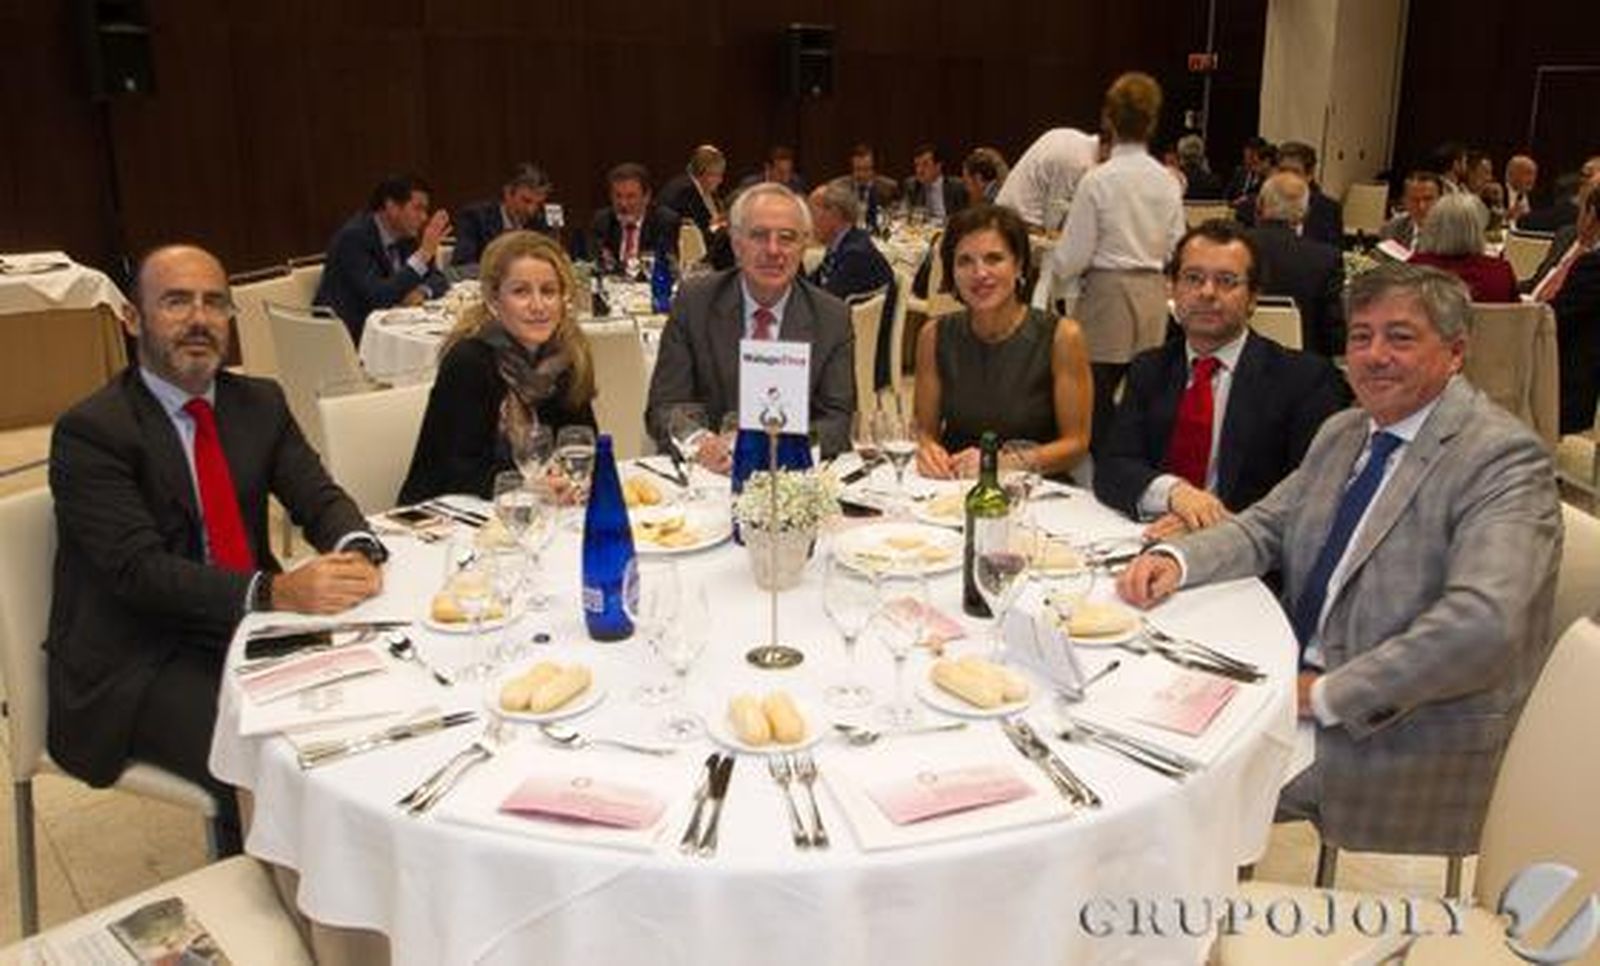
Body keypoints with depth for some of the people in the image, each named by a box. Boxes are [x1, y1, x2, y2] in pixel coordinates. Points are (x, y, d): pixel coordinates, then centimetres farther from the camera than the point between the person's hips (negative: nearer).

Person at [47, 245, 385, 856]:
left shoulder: (260, 404, 9)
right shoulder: (89, 432, -10)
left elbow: (318, 496, 0)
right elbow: (140, 570, -21)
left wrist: (354, 550, -24)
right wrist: (275, 592, -35)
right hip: (137, 667, -5)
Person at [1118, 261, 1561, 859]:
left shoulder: (1504, 457, -16)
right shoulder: (1342, 433, 11)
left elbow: (1483, 624, -28)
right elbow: (1266, 527, 13)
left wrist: (1327, 695, -25)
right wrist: (1177, 559, -9)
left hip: (1406, 737, -8)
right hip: (1299, 684, 8)